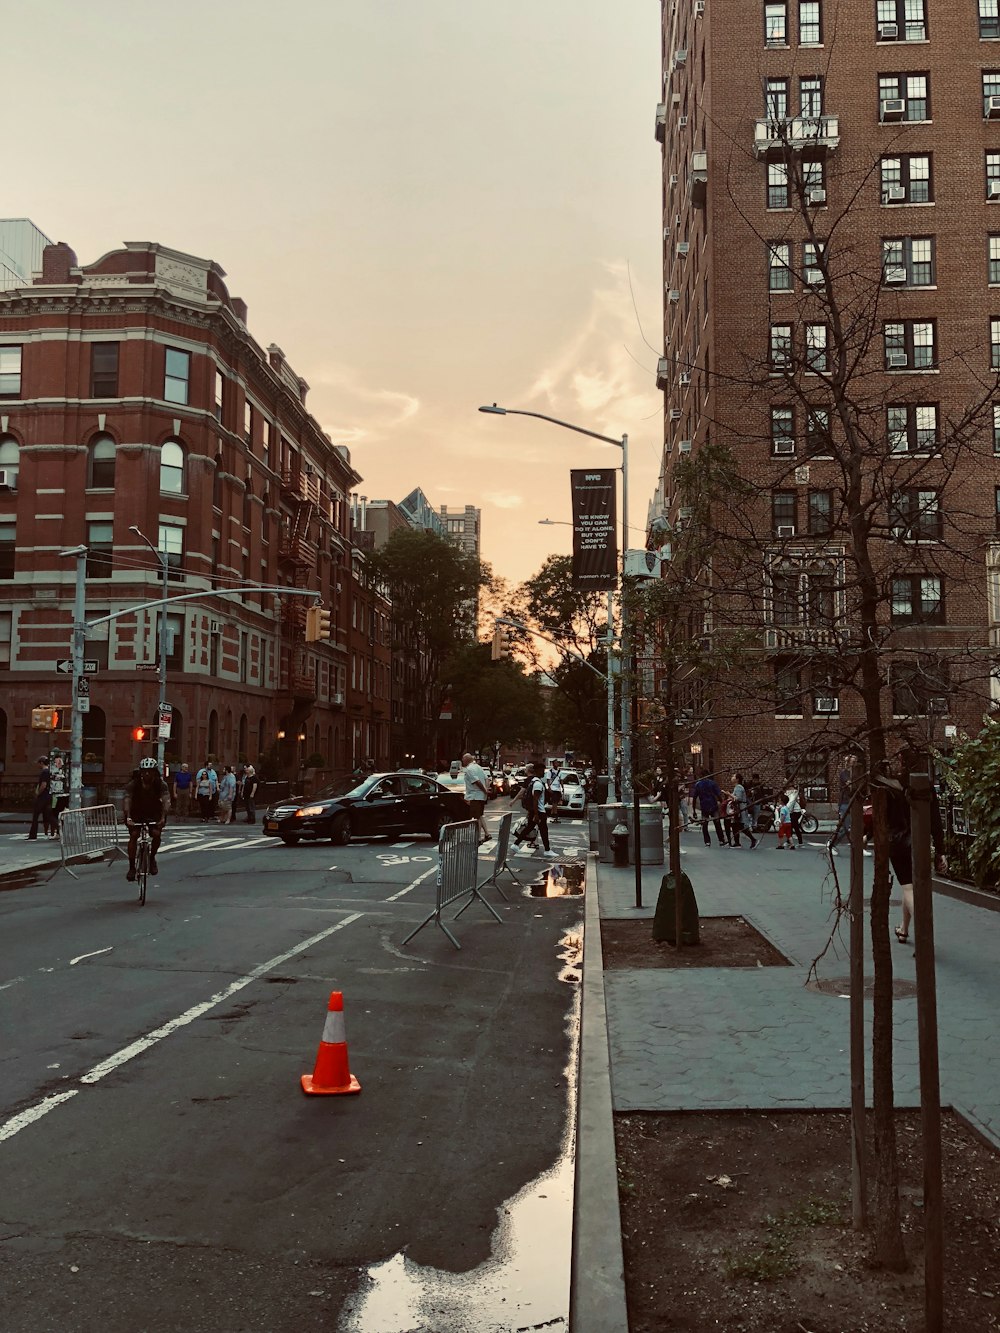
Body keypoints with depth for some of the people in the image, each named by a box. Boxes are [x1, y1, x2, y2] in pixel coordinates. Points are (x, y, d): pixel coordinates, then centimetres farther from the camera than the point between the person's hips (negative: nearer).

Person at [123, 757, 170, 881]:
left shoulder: (161, 784, -21)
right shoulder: (133, 784, -21)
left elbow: (166, 801, -31)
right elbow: (127, 801, -32)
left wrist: (163, 818, -47)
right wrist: (128, 817, -48)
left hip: (154, 813, 0)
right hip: (137, 813, 0)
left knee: (156, 834, -21)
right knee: (133, 836, -17)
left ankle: (152, 857, 6)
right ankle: (131, 867, -8)